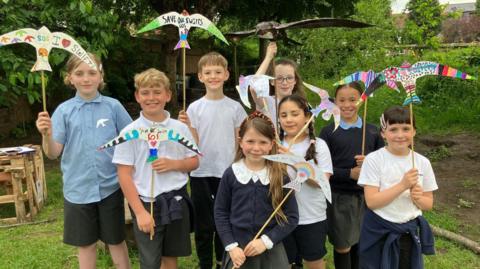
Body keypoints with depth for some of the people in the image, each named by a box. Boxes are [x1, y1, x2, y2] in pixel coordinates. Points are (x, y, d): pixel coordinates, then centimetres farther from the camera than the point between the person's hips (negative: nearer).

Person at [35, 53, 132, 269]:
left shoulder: (113, 106, -4)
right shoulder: (64, 110, -2)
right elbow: (53, 153, -5)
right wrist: (46, 135, -25)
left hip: (110, 186, -1)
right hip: (78, 189, 1)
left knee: (116, 241, 13)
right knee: (86, 244, 15)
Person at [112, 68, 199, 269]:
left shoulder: (180, 128, 0)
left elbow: (194, 162, 8)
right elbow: (124, 175, -9)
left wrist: (174, 164, -13)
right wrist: (140, 212, -13)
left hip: (176, 201, 3)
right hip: (147, 204, -2)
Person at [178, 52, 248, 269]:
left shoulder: (235, 107, 1)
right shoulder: (194, 108, -2)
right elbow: (194, 144, -4)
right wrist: (186, 126, -20)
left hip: (228, 173, 1)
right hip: (201, 173, 0)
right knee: (204, 224, 11)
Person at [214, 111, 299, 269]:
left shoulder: (281, 176, -7)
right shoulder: (231, 174, -5)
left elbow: (291, 217, -4)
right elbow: (220, 213, 1)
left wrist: (266, 240, -12)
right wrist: (231, 246, -6)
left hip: (271, 251, 0)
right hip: (238, 250, 1)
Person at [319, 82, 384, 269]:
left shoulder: (373, 131, 3)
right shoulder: (328, 132, -5)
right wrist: (350, 173, -19)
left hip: (367, 195, 3)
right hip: (339, 196, -2)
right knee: (342, 246, 7)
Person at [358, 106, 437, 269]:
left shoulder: (422, 162, -2)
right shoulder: (374, 159, -13)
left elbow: (428, 204, 5)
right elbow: (371, 201, -18)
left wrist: (418, 198, -17)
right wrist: (402, 185, -25)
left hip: (410, 231, 3)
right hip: (379, 231, -3)